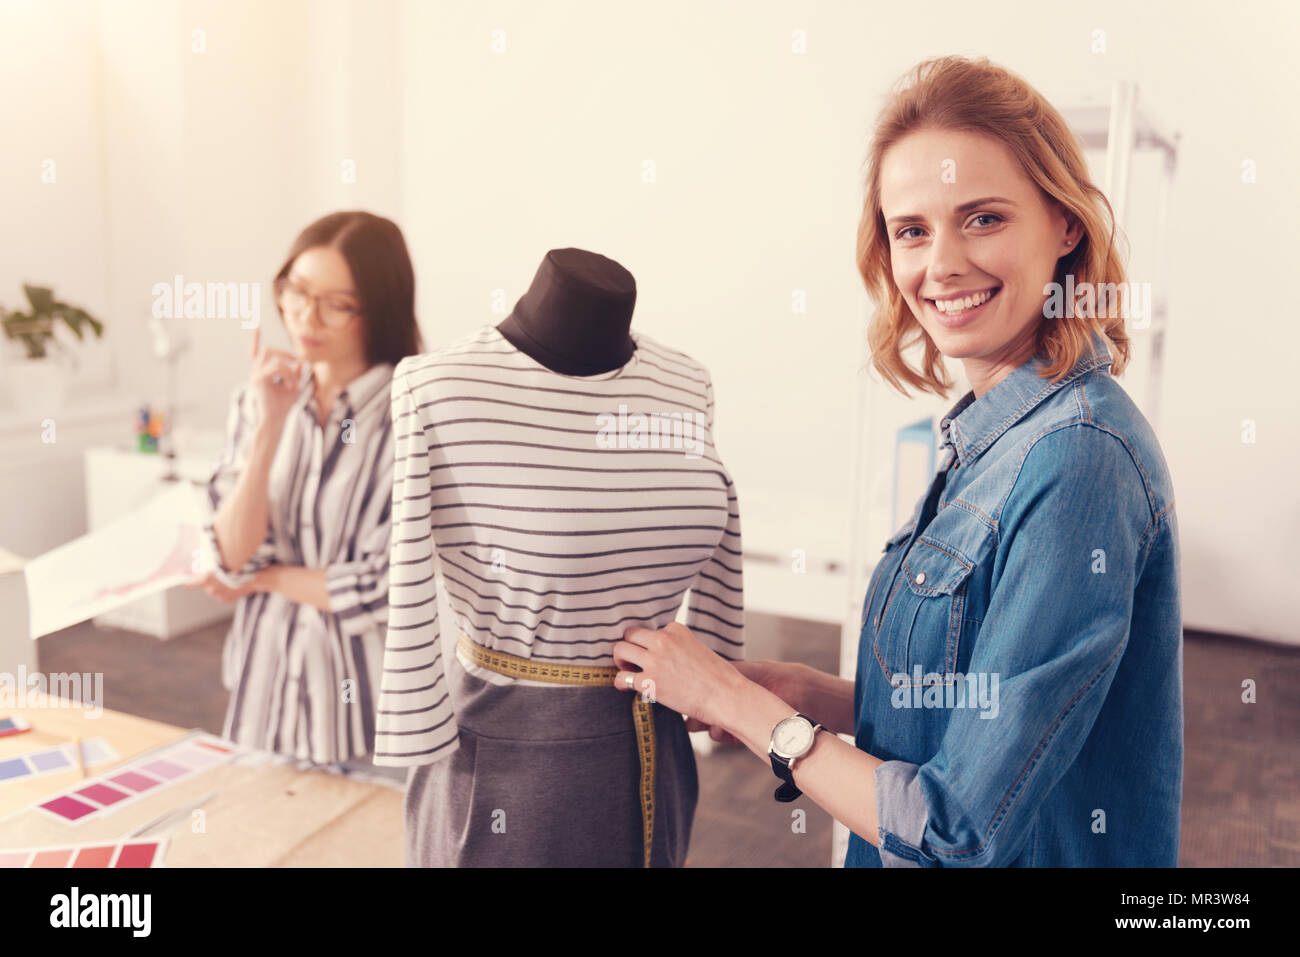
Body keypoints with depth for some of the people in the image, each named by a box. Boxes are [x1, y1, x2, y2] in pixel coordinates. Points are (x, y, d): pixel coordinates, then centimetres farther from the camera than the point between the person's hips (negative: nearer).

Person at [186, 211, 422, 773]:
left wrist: (266, 578, -4)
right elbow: (234, 557, -7)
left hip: (366, 702, -4)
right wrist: (269, 427, -17)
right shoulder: (257, 401, 1)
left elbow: (390, 589, -16)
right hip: (268, 685, 5)